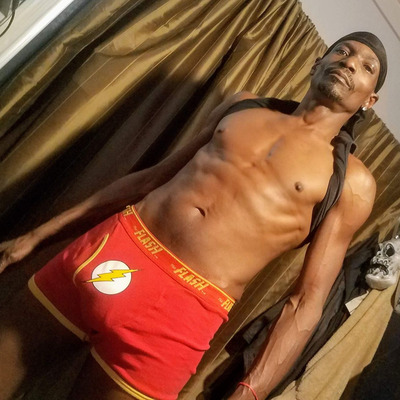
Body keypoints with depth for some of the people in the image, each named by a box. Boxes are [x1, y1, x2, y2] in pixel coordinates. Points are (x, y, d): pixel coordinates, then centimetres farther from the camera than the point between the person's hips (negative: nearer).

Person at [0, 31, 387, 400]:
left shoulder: (352, 183, 4)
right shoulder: (245, 104, 16)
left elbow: (307, 301, -1)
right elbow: (152, 176, 16)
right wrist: (39, 233, 16)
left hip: (183, 305, -3)